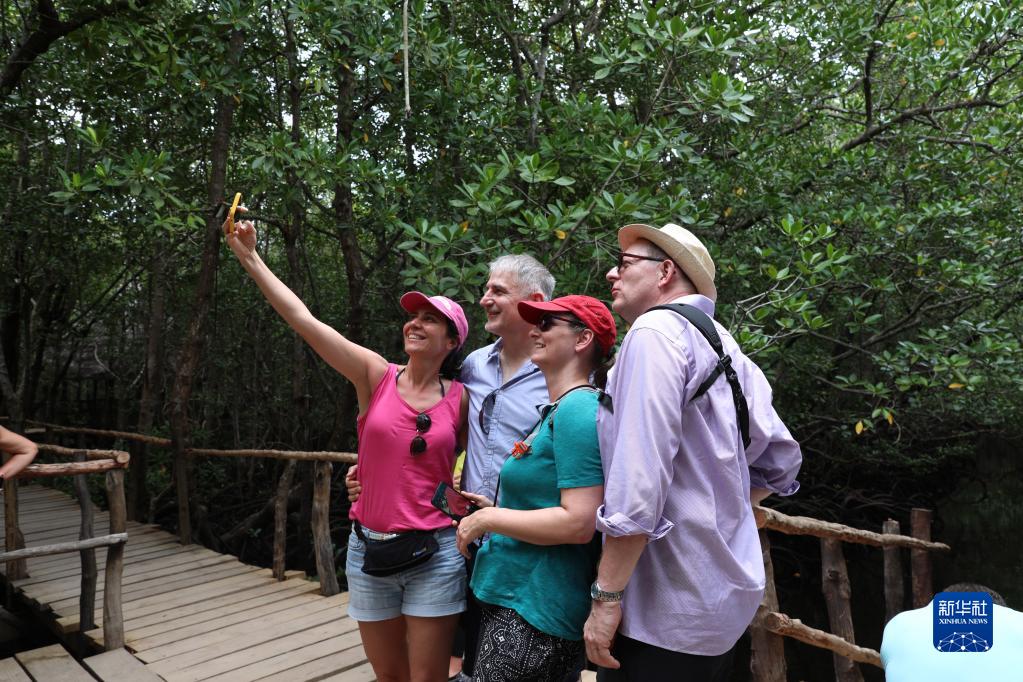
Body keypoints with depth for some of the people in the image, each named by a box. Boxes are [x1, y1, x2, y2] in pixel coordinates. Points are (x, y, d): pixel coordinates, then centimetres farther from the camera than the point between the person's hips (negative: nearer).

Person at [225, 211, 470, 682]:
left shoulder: (461, 399, -3)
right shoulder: (376, 377, -3)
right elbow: (302, 319, -9)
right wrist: (249, 257, -11)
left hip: (434, 555, -1)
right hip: (369, 550, 2)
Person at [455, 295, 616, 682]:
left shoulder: (579, 409, -18)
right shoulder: (556, 411, 11)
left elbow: (579, 523, -25)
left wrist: (487, 519, -16)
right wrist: (494, 509, 10)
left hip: (533, 613, -9)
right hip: (514, 599, 9)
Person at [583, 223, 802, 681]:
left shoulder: (656, 330, -14)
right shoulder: (724, 346, 11)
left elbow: (641, 476, -23)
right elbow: (781, 460, 16)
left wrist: (606, 595, -19)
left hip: (664, 608, -8)